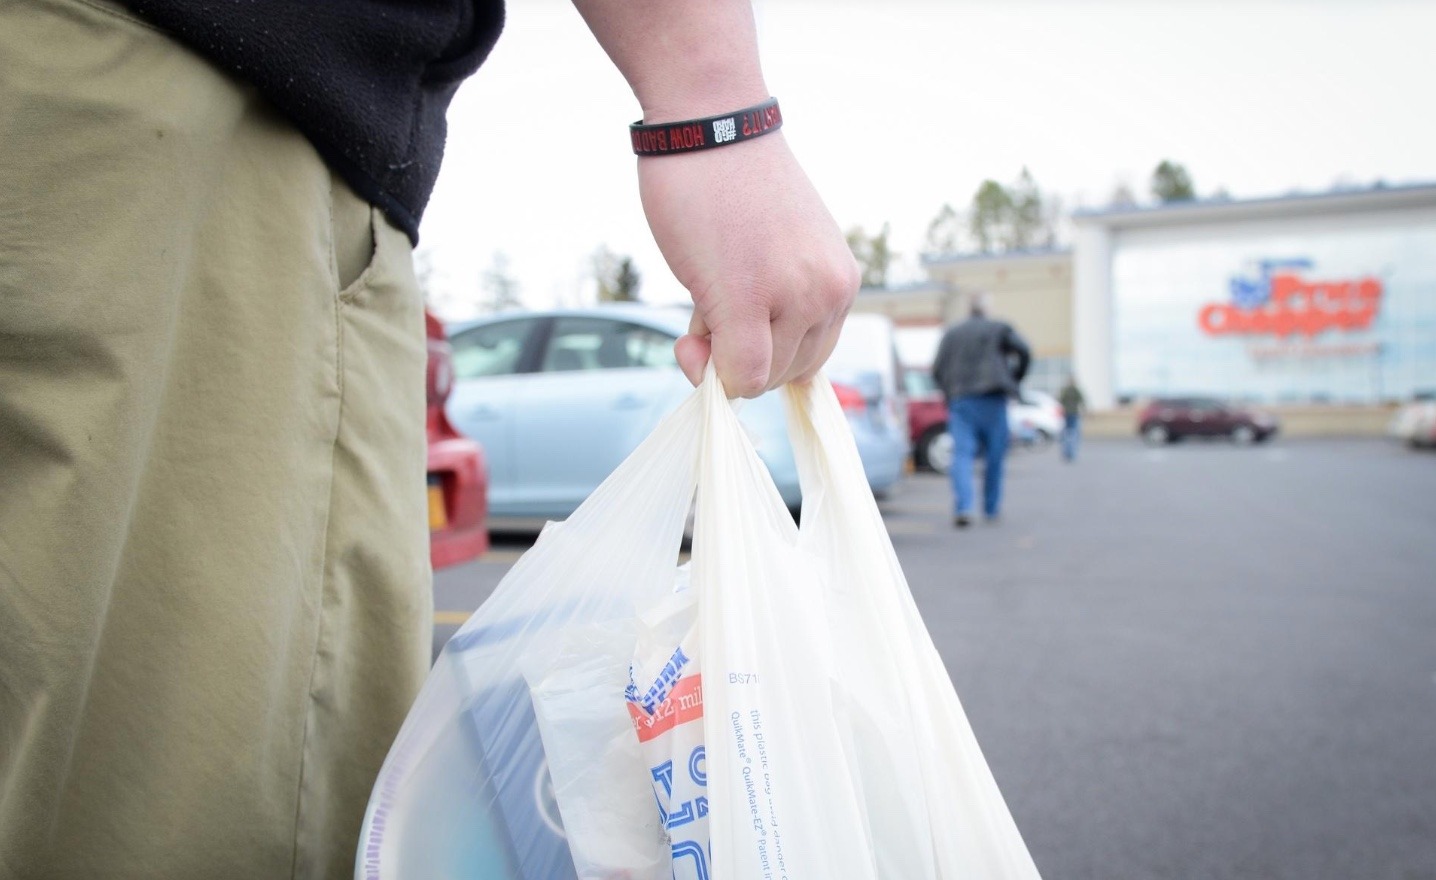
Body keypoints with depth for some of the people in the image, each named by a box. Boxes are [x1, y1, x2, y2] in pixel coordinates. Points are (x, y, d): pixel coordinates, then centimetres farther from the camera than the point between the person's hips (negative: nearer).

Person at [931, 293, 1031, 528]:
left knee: (962, 455, -6)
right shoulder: (1000, 329, 7)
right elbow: (1024, 352, -7)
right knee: (994, 455, 10)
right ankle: (991, 507, 18)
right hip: (992, 399, -1)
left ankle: (963, 507, -23)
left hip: (960, 400, 1)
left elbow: (937, 369, 6)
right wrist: (1014, 381, 7)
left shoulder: (951, 333, 13)